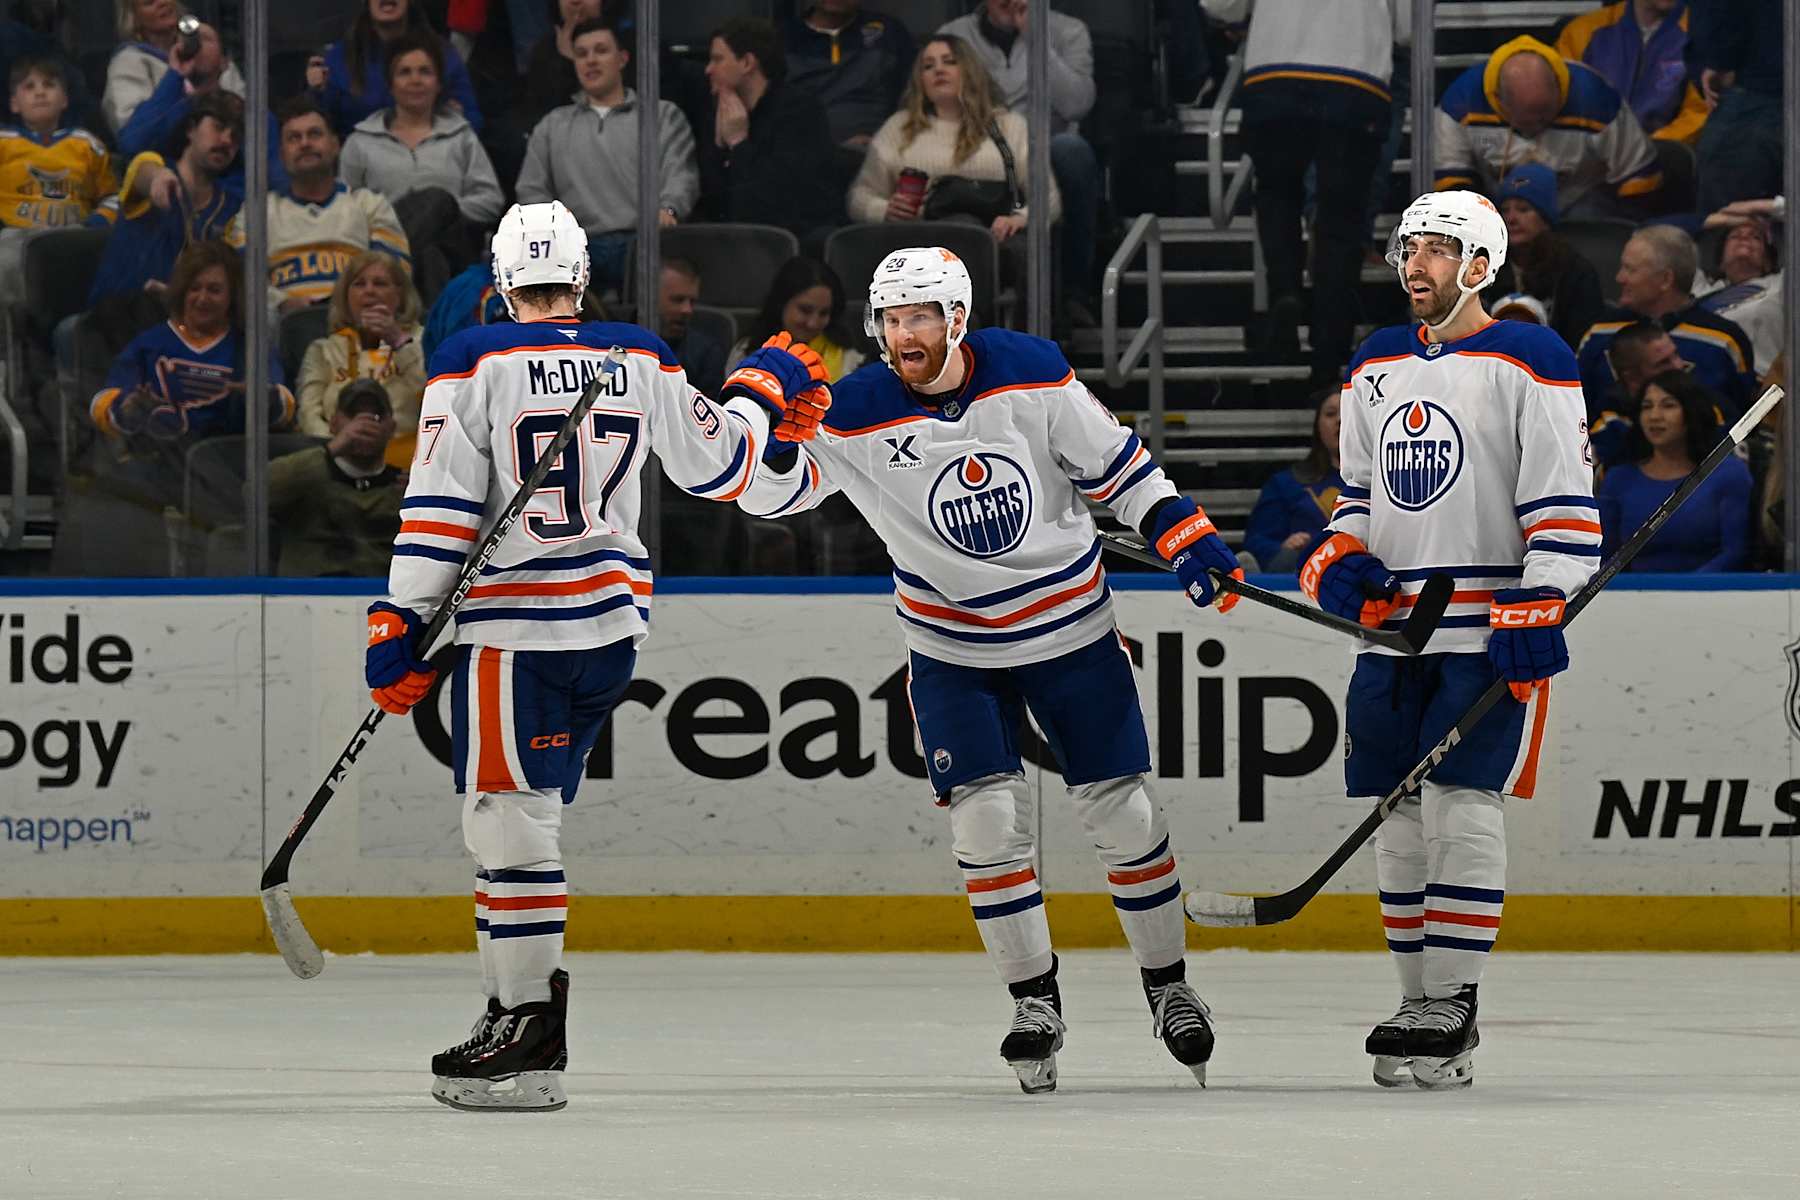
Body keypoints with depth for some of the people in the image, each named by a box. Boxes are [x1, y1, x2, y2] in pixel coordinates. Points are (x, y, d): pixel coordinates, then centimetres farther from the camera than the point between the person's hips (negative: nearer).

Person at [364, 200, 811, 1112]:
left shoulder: (474, 365, -6)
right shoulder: (642, 362, 6)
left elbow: (438, 510, -9)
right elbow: (718, 463, 17)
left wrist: (401, 626, -6)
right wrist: (761, 397, 37)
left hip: (514, 626, -6)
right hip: (614, 624, 6)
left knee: (507, 817, -5)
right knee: (525, 812, 14)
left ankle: (527, 1035, -10)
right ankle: (522, 1004, 13)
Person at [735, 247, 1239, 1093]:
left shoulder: (1032, 374, -14)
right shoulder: (857, 416, -15)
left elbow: (1113, 460, -3)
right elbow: (767, 490, -18)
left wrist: (1184, 536, -10)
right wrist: (776, 441, -39)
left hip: (1071, 629, 0)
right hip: (955, 651, 0)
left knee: (1124, 814, 5)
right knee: (988, 819, -9)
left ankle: (1167, 986, 23)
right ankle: (1035, 1002, 6)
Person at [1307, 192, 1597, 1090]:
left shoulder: (1527, 364, -6)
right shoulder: (1375, 368, 14)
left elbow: (1565, 509, -10)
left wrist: (1536, 611, -20)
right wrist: (1339, 562, 3)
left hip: (1491, 638, -6)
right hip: (1394, 629, 6)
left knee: (1460, 806, -13)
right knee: (1398, 815, 5)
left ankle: (1451, 1008, -10)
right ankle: (1422, 1004, 14)